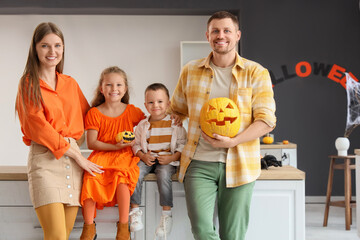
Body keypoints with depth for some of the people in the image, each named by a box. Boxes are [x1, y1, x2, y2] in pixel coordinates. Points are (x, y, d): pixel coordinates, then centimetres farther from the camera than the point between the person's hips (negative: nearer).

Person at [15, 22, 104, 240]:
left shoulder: (70, 83, 17)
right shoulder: (28, 84, 3)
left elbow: (86, 116, 28)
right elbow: (39, 127, -5)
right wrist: (78, 157, -7)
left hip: (73, 160, 5)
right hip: (44, 159, -5)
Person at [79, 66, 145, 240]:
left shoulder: (132, 111, 8)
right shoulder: (94, 113, 4)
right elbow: (91, 143, -3)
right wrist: (114, 146, -16)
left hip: (125, 156, 0)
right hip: (101, 156, 1)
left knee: (121, 177, -32)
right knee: (90, 178, -28)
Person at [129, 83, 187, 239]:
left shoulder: (175, 124, 1)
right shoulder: (143, 125, 9)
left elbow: (182, 145, 2)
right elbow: (136, 144, 13)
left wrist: (172, 158, -13)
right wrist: (143, 156, -7)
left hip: (168, 160, -2)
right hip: (147, 159, 3)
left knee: (164, 175, -33)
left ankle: (167, 214, -23)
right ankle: (135, 210, -15)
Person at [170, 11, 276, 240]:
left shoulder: (256, 73, 1)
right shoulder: (190, 71, 8)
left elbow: (266, 121, -4)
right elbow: (177, 110, 23)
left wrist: (233, 141, -17)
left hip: (239, 164, -1)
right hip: (199, 163, 1)